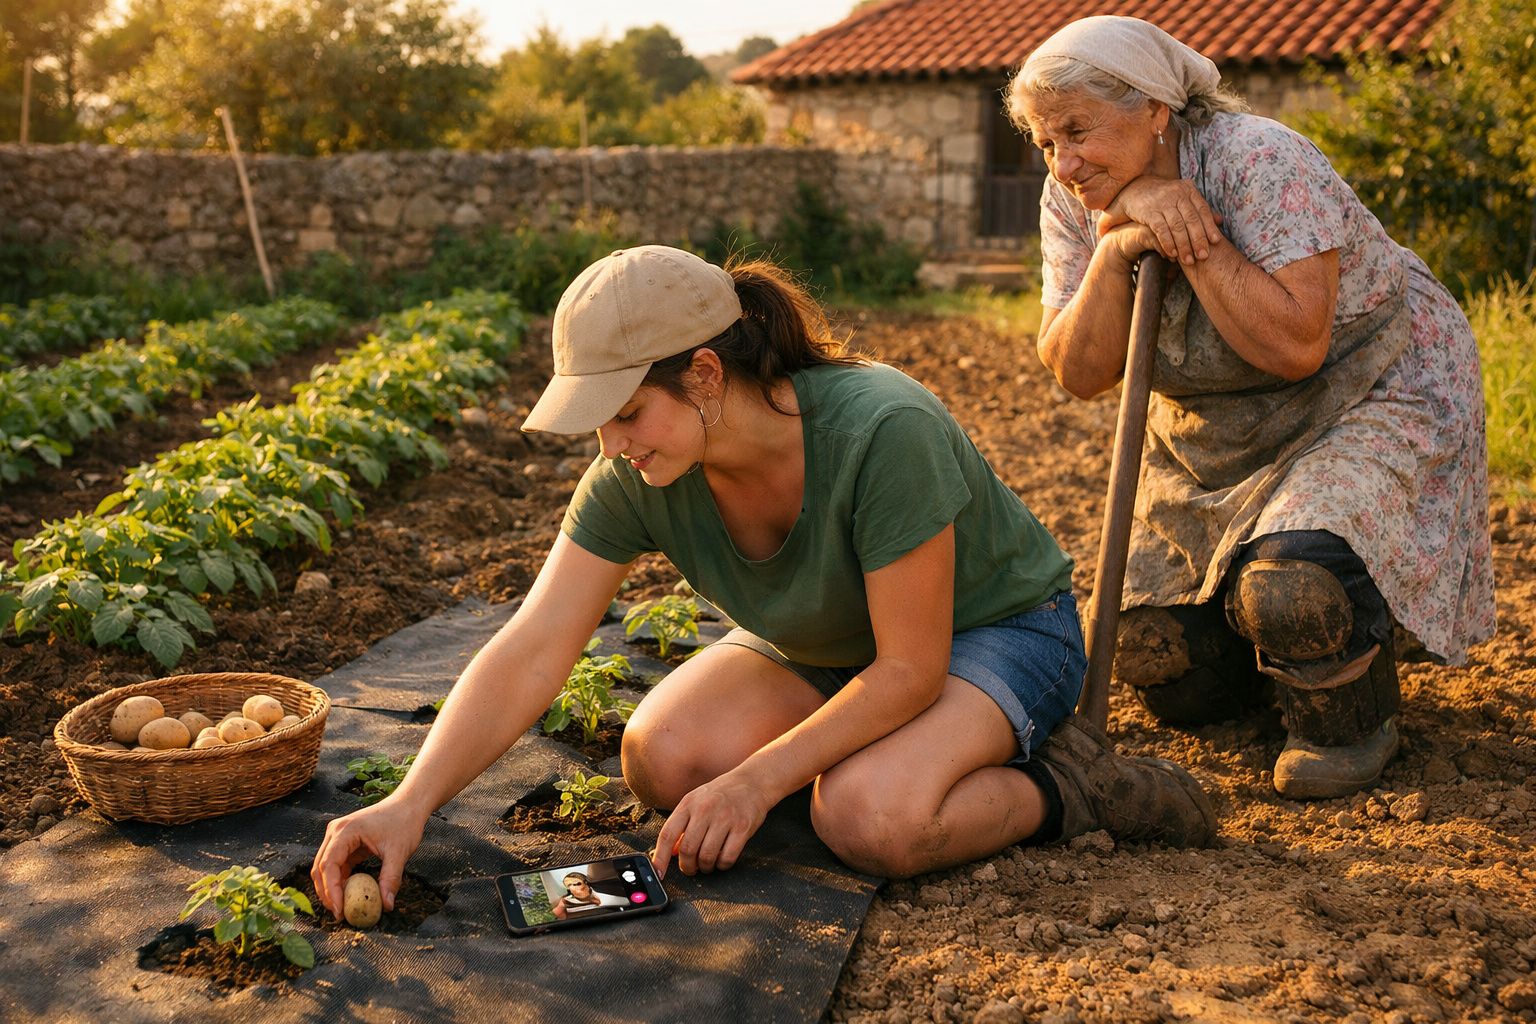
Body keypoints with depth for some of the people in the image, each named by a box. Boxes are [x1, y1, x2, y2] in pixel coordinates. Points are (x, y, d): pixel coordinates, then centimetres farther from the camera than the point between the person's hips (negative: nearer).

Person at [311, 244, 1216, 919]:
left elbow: (912, 669, -29)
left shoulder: (880, 432, -36)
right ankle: (864, 749, 3)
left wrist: (758, 779, -30)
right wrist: (411, 803, -31)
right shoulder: (634, 477, -20)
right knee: (662, 757, -20)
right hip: (825, 648, 6)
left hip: (996, 627, -6)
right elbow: (529, 654, -21)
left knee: (872, 819, -34)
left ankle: (1060, 787, -6)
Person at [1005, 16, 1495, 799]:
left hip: (1369, 402, -6)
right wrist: (1116, 251, -29)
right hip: (1210, 439, 6)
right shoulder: (1075, 202, -8)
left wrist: (1190, 230, -33)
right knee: (1169, 678, 3)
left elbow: (1294, 345, -35)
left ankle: (1352, 720, -2)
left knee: (1292, 584, -34)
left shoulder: (1262, 162, -25)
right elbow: (1079, 374, -15)